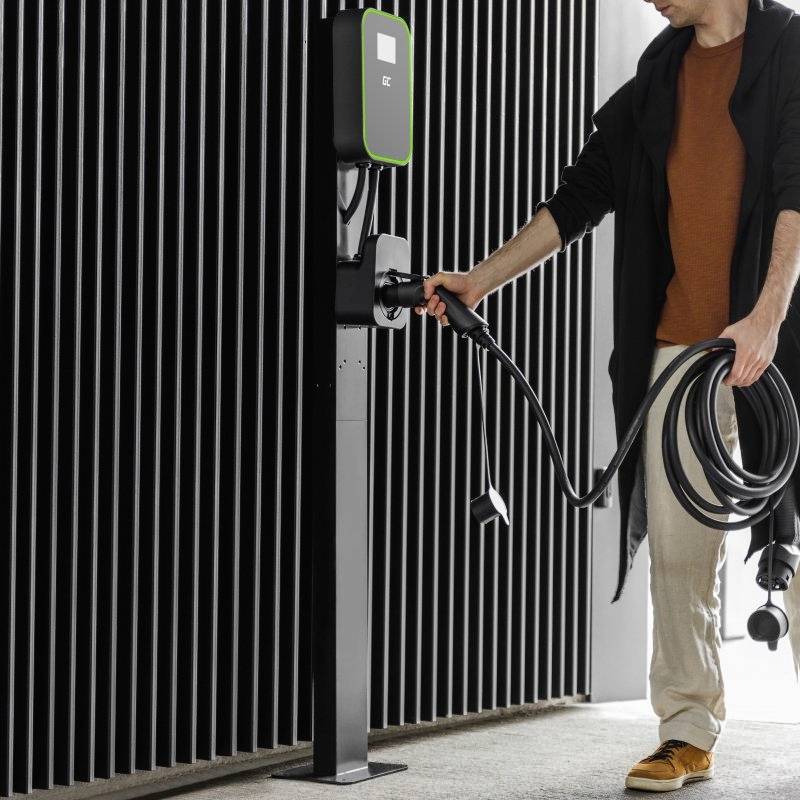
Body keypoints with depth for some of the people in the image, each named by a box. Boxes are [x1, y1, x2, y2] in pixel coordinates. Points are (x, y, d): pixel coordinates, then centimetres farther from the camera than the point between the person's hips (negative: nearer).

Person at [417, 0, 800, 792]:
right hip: (677, 343, 4)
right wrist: (481, 279, 11)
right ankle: (687, 734, 8)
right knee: (677, 550, 1)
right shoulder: (659, 73, 17)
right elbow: (581, 195, 17)